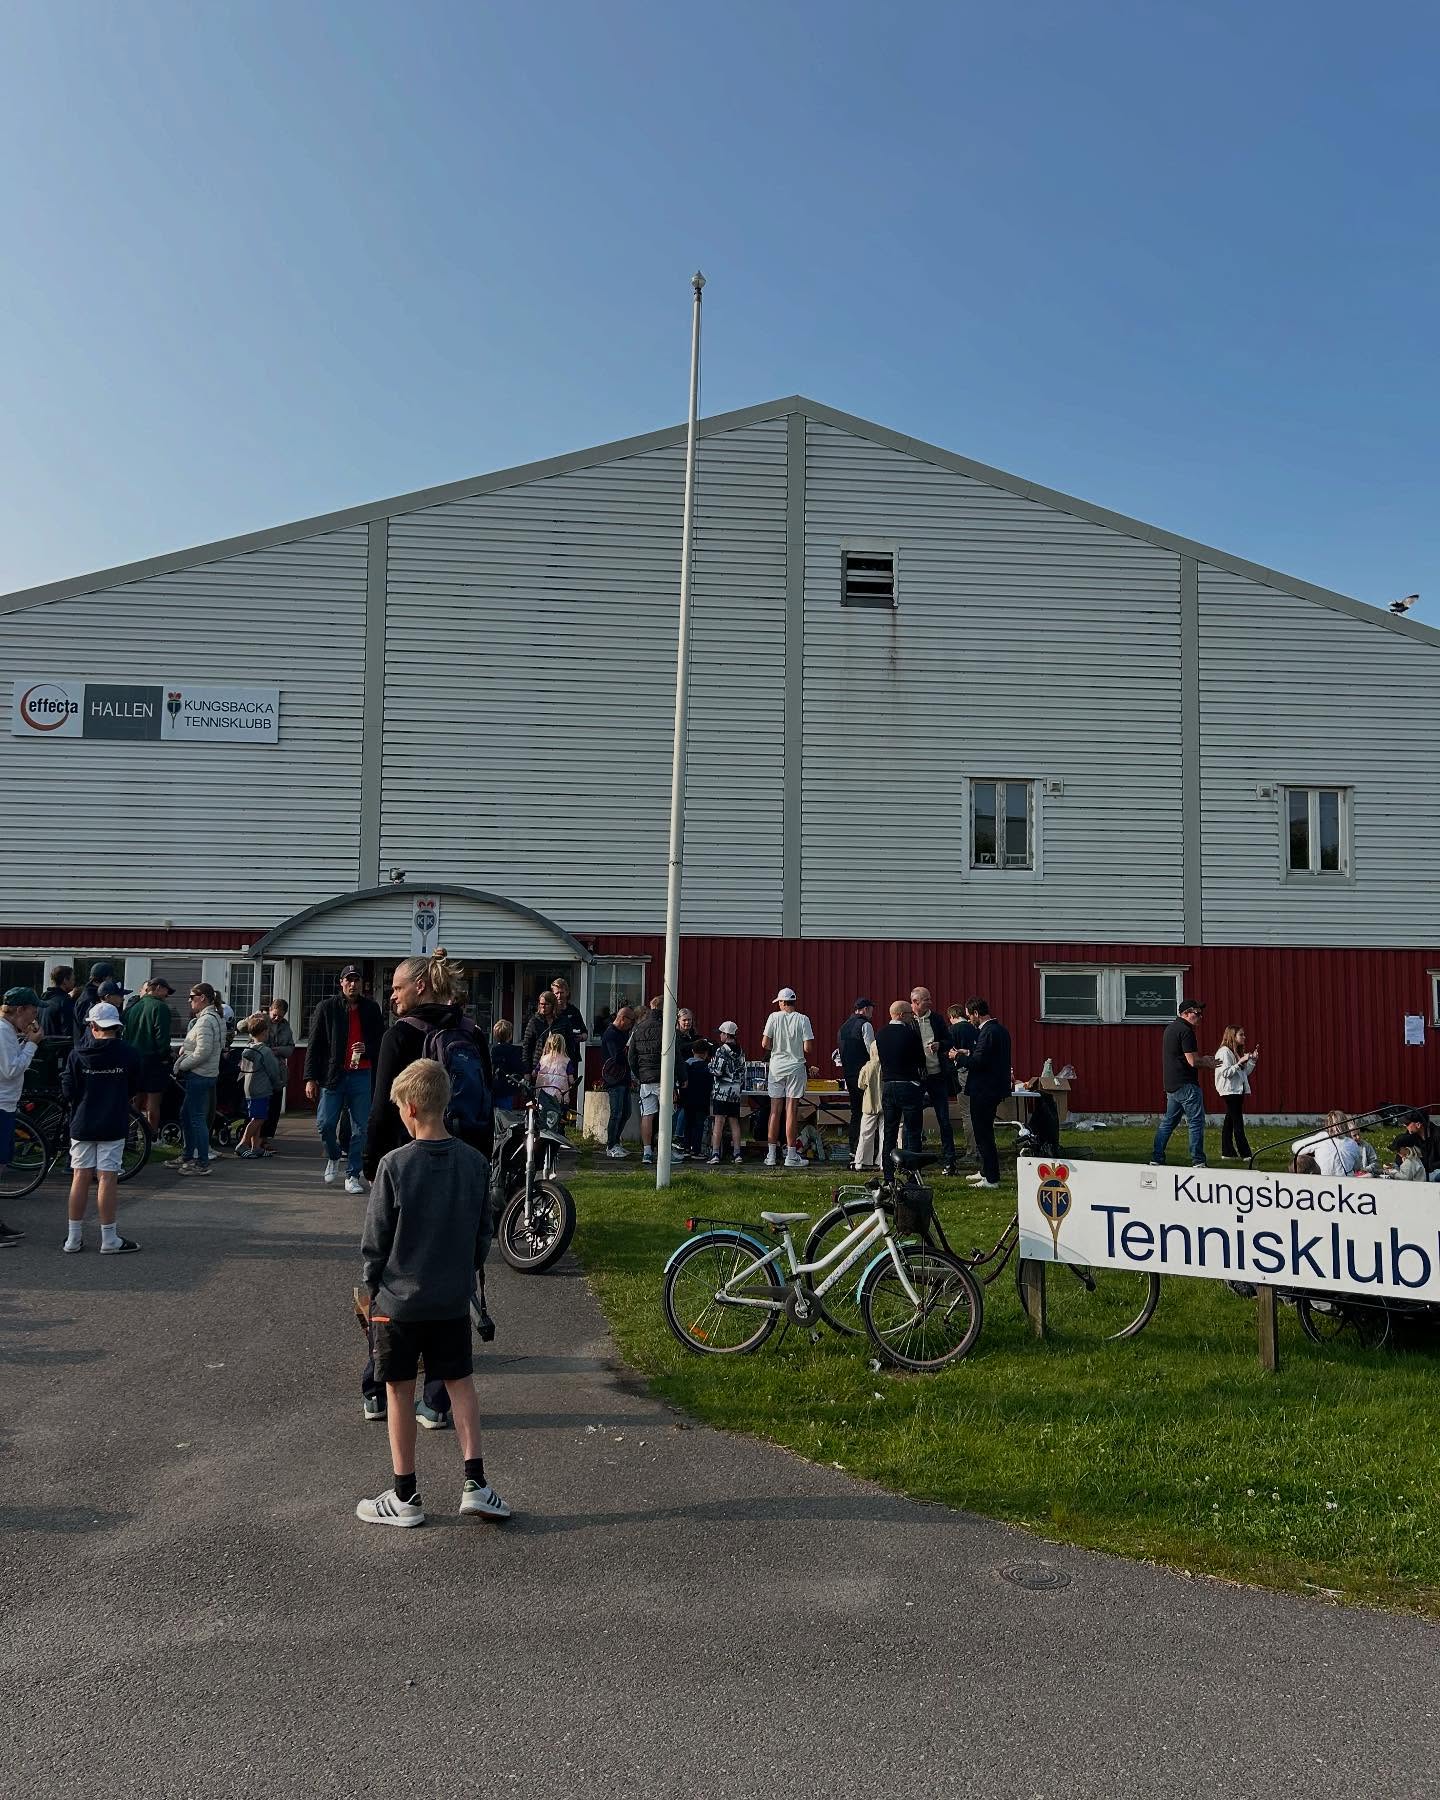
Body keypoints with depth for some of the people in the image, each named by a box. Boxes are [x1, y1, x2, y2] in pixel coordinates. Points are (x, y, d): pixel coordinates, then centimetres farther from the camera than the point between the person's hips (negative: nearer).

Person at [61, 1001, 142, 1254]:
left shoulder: (77, 1054, -4)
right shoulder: (129, 1054, -7)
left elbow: (68, 1090, -3)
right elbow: (134, 1088, 5)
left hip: (82, 1125, 2)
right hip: (114, 1126, -2)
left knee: (80, 1178, 9)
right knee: (107, 1179, 0)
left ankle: (74, 1238, 15)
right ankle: (109, 1240, 4)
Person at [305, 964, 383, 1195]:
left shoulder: (371, 1009, 6)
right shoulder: (327, 1008, 1)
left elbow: (380, 1042, 14)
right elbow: (314, 1045, 1)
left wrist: (367, 1049, -9)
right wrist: (311, 1078, -5)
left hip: (361, 1075, 1)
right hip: (332, 1074, -1)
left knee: (360, 1128, 2)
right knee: (325, 1124, -4)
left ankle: (353, 1175, 12)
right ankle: (333, 1157, 26)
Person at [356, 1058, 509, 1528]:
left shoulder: (394, 1165, -15)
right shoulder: (475, 1163, -4)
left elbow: (375, 1239, -9)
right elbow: (483, 1233, 5)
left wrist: (372, 1286, 6)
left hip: (399, 1299, -3)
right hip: (454, 1300, 3)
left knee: (400, 1391, 9)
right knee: (460, 1383, 15)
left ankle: (405, 1496, 18)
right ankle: (475, 1483, 12)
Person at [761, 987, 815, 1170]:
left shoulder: (774, 1017, -2)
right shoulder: (803, 1020, -5)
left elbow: (765, 1044, -6)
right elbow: (808, 1048, -9)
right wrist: (808, 1065, 10)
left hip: (776, 1067, 1)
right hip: (796, 1067, -1)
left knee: (775, 1111, 7)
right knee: (791, 1111, 1)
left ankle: (771, 1155, 10)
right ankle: (791, 1156, 2)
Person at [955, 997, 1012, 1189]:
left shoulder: (988, 1032, -20)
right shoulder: (1000, 1029, 12)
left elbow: (978, 1062, -24)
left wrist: (959, 1056, -9)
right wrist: (969, 1054, 14)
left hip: (983, 1090, -11)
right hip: (995, 1087, 11)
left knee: (983, 1133, -2)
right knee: (984, 1131, 22)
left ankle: (991, 1179, 3)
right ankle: (985, 1171, 33)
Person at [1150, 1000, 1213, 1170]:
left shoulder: (1170, 1028, 16)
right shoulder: (1185, 1030, -15)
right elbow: (1193, 1062, -19)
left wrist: (1203, 1059, 18)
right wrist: (1208, 1064, -1)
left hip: (1171, 1085, 9)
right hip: (1186, 1084, -9)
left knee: (1168, 1122, 14)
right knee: (1196, 1122, -3)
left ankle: (1156, 1158, 15)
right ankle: (1198, 1161, -2)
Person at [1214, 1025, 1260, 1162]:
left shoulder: (1238, 1052, 16)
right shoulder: (1224, 1052, -12)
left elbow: (1245, 1072, 18)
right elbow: (1226, 1073, -19)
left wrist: (1252, 1060, 7)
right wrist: (1240, 1063, -23)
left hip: (1238, 1091, 9)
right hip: (1230, 1091, -9)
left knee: (1230, 1122, 10)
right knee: (1238, 1123, -10)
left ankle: (1227, 1153, 12)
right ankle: (1245, 1154, -11)